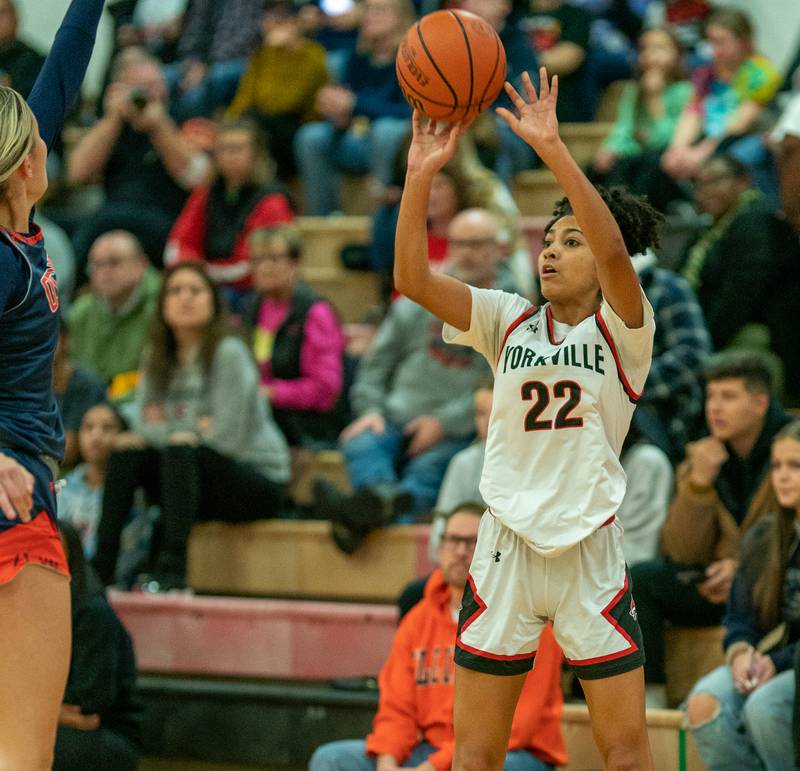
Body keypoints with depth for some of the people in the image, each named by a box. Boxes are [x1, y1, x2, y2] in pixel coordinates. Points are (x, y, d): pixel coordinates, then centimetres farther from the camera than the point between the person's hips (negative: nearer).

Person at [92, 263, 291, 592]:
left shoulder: (229, 352, -12)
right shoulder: (156, 359, 8)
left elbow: (229, 438, -18)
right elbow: (142, 425, 1)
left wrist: (174, 433, -8)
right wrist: (193, 426, -14)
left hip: (259, 482, -6)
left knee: (179, 451, -32)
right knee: (126, 453, -14)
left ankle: (172, 570, -40)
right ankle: (101, 566, -20)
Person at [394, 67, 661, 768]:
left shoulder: (622, 330, -1)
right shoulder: (510, 321, 8)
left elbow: (614, 248, -22)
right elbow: (412, 277, -4)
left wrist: (553, 149, -29)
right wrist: (421, 174, -15)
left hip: (590, 551, -3)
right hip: (506, 545, 3)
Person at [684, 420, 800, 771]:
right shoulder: (762, 539, 12)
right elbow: (740, 616, 12)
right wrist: (741, 652, -10)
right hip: (763, 660, 6)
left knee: (763, 707, -35)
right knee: (704, 702, -25)